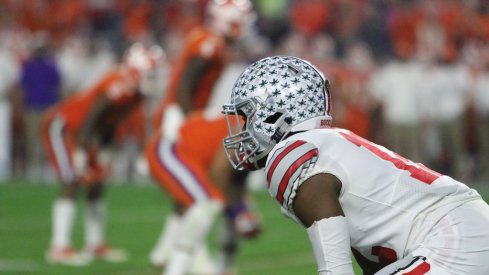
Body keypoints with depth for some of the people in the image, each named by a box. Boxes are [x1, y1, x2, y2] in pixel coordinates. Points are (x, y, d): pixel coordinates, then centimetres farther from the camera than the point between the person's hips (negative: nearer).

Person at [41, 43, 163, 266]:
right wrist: (80, 153, -26)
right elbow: (91, 117, -28)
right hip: (62, 126, -10)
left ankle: (95, 245, 19)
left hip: (80, 131, 10)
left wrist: (101, 152, 12)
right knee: (72, 184, -14)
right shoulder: (119, 85, -29)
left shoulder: (136, 94, 0)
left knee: (96, 186, 10)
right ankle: (59, 248, -15)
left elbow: (109, 123, 10)